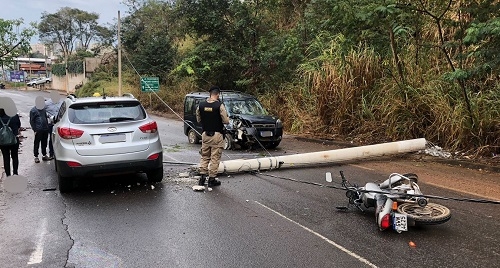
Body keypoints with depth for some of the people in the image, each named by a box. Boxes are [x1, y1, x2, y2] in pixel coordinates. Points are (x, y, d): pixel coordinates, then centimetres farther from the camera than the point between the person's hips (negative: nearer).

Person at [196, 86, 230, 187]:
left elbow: (198, 119, 9)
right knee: (215, 158, 4)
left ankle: (202, 178, 13)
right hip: (217, 135, -4)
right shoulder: (219, 106, -14)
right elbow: (226, 121, -12)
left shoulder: (201, 105, 0)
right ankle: (212, 180, 8)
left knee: (204, 157, 16)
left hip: (205, 134, 4)